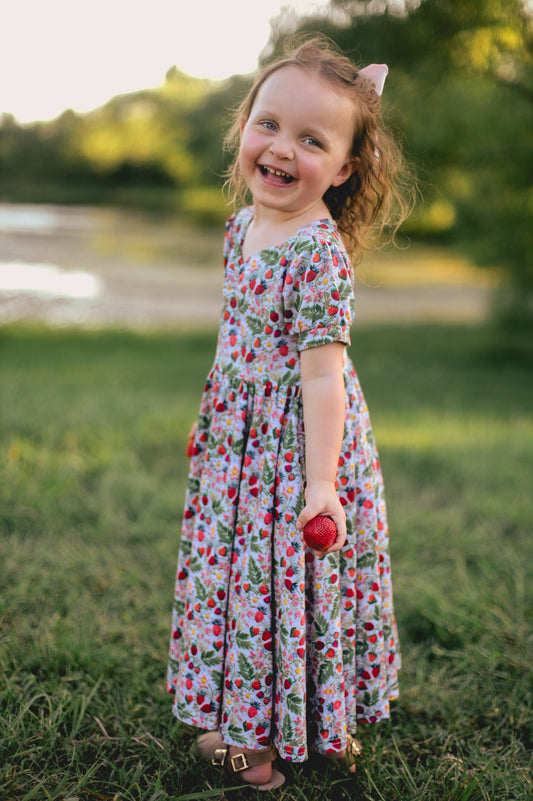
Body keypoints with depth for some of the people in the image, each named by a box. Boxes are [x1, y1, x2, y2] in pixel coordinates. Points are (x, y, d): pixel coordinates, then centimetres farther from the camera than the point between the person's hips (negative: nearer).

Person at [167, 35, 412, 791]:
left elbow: (322, 373, -24)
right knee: (238, 567, 16)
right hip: (241, 438, 7)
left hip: (298, 441, -7)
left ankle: (281, 736, 30)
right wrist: (212, 416, 21)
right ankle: (248, 721, 36)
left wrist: (321, 482, -24)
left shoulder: (320, 253, -23)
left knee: (282, 576, 7)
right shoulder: (245, 224, 2)